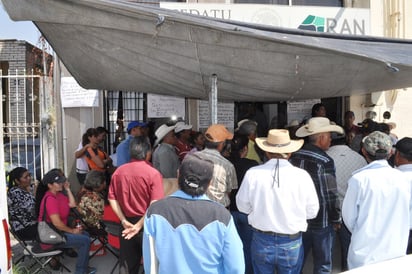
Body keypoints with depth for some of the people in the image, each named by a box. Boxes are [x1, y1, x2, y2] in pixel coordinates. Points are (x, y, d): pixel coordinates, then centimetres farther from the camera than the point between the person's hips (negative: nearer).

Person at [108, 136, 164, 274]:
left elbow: (112, 199, 2)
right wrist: (140, 225, -14)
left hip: (127, 224, 4)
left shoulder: (118, 171, 0)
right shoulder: (153, 173, -15)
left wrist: (123, 220, 0)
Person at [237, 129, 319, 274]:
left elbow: (243, 206, -2)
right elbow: (312, 212, -5)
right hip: (291, 243, 0)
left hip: (261, 241, 1)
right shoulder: (302, 175, -16)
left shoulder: (252, 173, -15)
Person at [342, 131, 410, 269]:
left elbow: (349, 216, -7)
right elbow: (405, 218, 4)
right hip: (396, 253, 3)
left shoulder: (359, 179, -17)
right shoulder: (403, 179, -7)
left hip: (364, 254, -3)